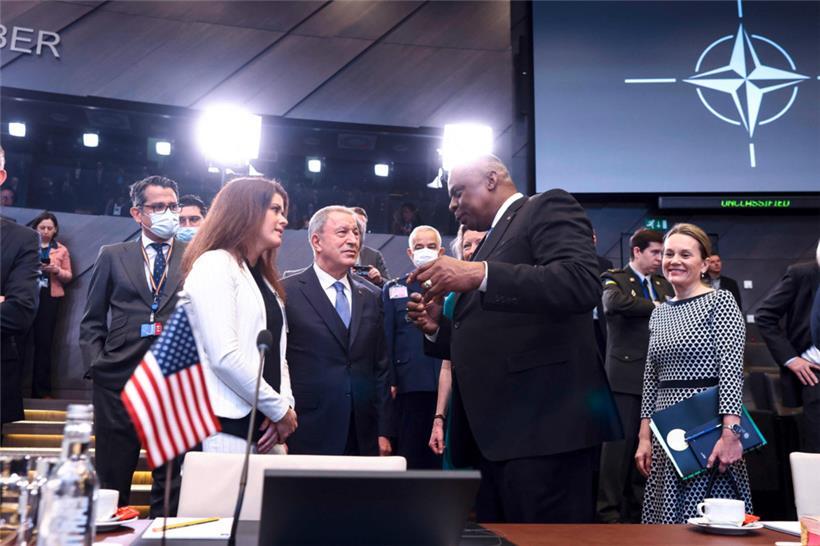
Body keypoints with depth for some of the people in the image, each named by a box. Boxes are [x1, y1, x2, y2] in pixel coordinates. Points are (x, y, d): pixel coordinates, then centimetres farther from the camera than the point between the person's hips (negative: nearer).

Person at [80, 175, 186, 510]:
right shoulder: (112, 256, 11)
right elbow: (92, 321, 12)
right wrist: (96, 366, 0)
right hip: (119, 380, 1)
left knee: (171, 481, 6)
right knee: (111, 481, 7)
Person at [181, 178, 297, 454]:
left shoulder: (264, 277, 19)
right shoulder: (215, 264, -6)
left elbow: (275, 353, 14)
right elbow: (224, 357, -16)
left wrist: (285, 404, -4)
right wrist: (279, 409, -9)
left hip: (264, 427, 7)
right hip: (229, 426, -7)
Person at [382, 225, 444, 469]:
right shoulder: (393, 290, 12)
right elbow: (386, 341, 7)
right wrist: (389, 382, -1)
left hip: (446, 385, 1)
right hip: (409, 385, 0)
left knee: (441, 456, 4)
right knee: (408, 456, 1)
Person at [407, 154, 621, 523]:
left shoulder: (548, 207, 1)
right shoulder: (490, 242, 25)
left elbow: (583, 284, -20)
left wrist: (480, 274, -24)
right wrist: (438, 328, 10)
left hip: (542, 426, -9)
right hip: (491, 436, 9)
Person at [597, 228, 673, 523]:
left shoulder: (663, 284, 18)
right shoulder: (614, 278, -2)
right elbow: (613, 303, -24)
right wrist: (655, 306, -13)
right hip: (626, 374, -6)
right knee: (619, 443, -3)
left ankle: (638, 507, 20)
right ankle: (608, 509, 5)